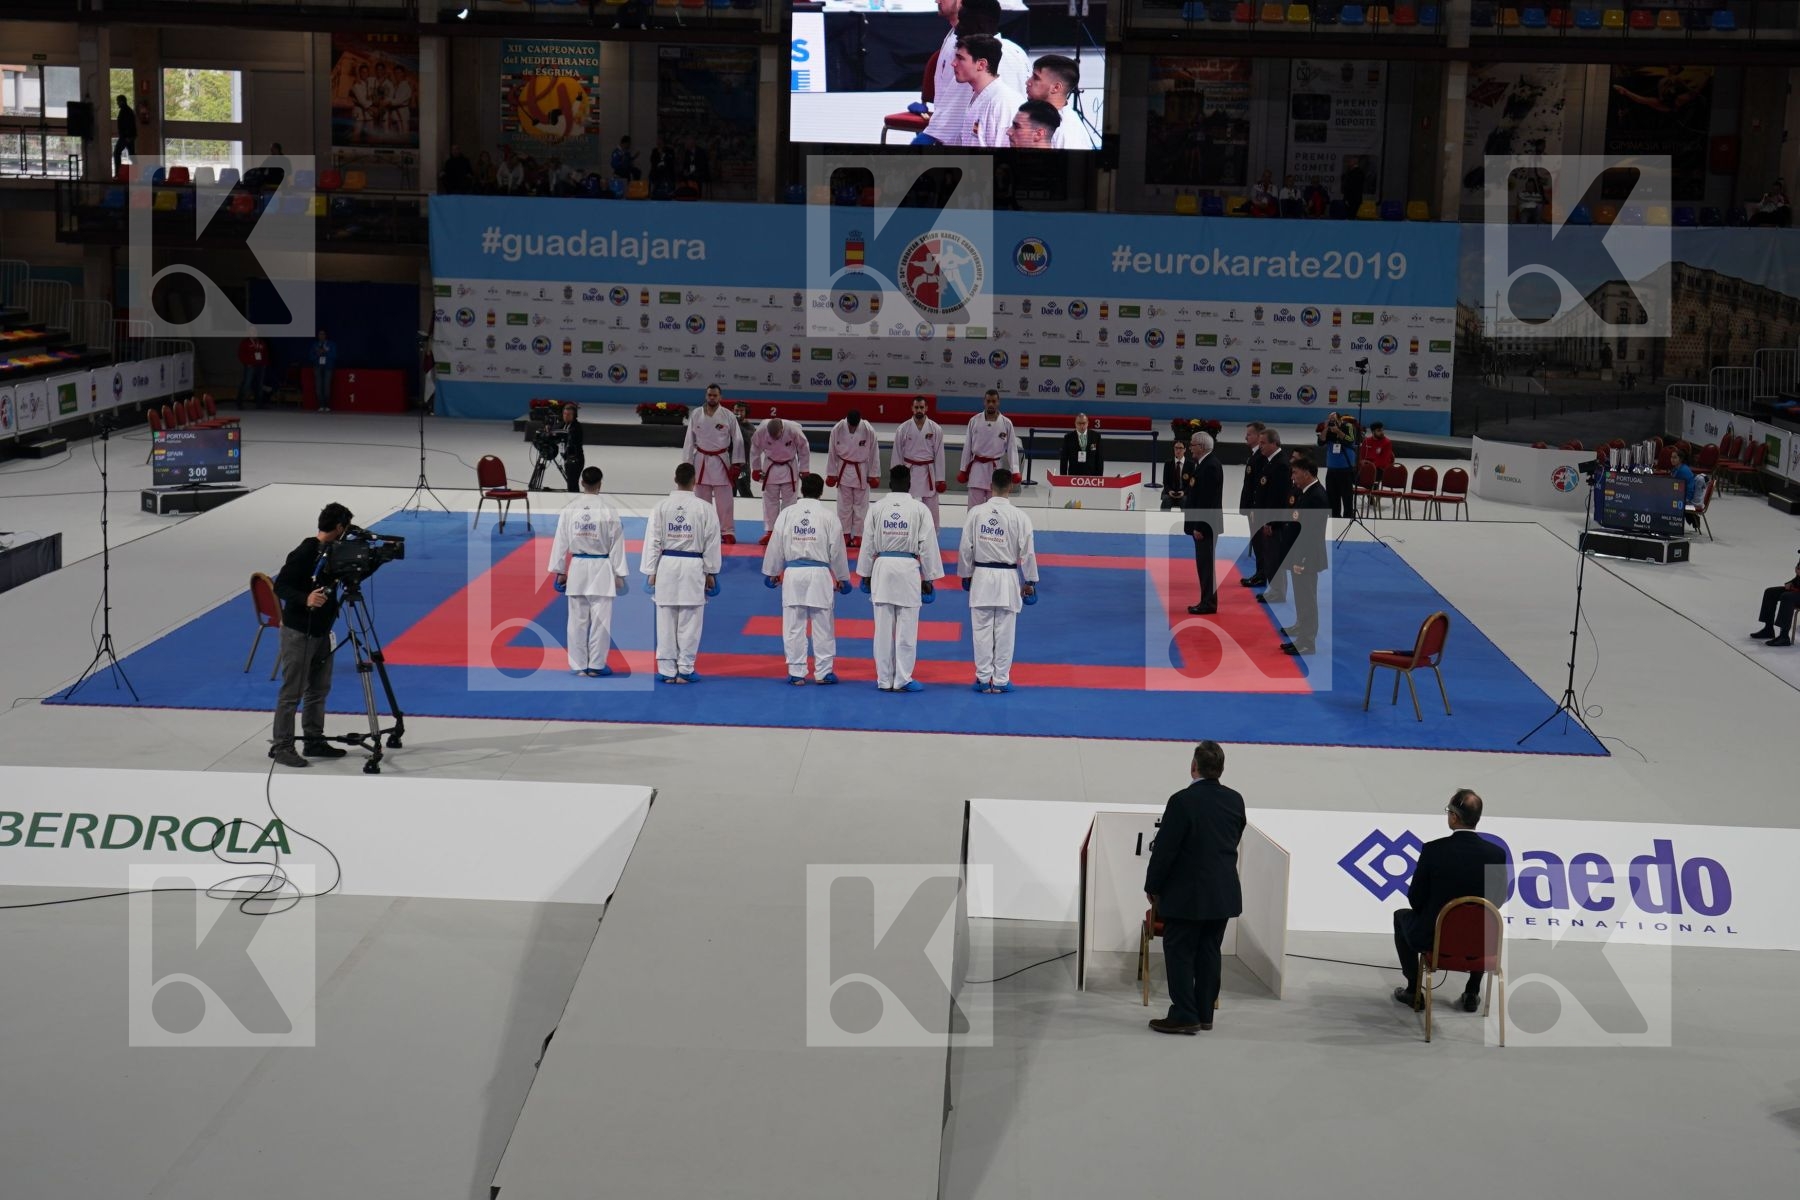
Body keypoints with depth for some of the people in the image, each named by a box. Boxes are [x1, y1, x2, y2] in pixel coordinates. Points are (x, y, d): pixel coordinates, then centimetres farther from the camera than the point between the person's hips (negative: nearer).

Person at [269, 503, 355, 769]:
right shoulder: (305, 553, -19)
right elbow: (280, 586, -20)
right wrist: (304, 599, -33)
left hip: (322, 631, 9)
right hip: (298, 632, -9)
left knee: (319, 689, 14)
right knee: (292, 691, -4)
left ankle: (314, 741, 24)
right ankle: (281, 746, 2)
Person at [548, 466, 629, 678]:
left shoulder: (569, 510, -4)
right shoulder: (608, 512, -9)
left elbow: (561, 541, 2)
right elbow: (616, 545, -4)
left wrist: (560, 571, 12)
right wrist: (619, 574, 5)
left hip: (577, 568, 2)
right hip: (601, 570, -2)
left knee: (578, 619, 8)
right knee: (600, 620, 5)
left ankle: (578, 665, 14)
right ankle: (595, 665, 9)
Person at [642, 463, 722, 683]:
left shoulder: (661, 506, -2)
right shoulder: (704, 508, -4)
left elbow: (653, 540, 0)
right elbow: (711, 542, 0)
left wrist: (651, 572, 7)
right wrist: (710, 572, 10)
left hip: (667, 566, 1)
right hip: (693, 567, -1)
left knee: (666, 621, 7)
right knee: (689, 622, 6)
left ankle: (667, 670, 11)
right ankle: (685, 670, 9)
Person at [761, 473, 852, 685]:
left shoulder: (786, 513, 0)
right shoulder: (828, 516, -3)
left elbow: (775, 545, 5)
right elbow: (836, 549, 2)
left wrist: (773, 572, 19)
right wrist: (842, 578, 14)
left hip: (793, 574, 1)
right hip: (820, 574, -1)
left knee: (794, 626, 5)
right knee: (822, 625, 8)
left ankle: (796, 673, 9)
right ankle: (823, 672, 13)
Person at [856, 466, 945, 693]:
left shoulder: (876, 508, 1)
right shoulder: (920, 510, -3)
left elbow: (868, 543, 5)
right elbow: (927, 546, -1)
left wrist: (866, 574, 15)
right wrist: (928, 578, 8)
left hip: (882, 567, 2)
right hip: (908, 570, -2)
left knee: (883, 628, 7)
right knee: (906, 629, 4)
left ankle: (884, 679, 13)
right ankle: (902, 679, 6)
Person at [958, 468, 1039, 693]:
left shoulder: (976, 513, -6)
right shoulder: (1019, 517, -9)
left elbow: (965, 547, 0)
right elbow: (1027, 552, -4)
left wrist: (966, 575, 14)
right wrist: (1030, 581, 8)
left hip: (981, 576, 1)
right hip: (1007, 580, -1)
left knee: (982, 630, 7)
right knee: (1004, 632, 6)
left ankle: (983, 678, 11)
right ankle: (1000, 680, 11)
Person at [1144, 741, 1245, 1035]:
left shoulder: (1182, 801, -18)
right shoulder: (1235, 801, 1)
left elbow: (1164, 849, -15)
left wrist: (1152, 887, -4)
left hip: (1187, 894, -6)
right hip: (1223, 892, 6)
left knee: (1179, 953, 2)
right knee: (1209, 952, 14)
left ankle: (1184, 1016, 1)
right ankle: (1204, 1014, 18)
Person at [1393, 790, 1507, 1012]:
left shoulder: (1433, 850, -19)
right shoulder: (1496, 853, -13)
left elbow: (1415, 900, -8)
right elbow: (1497, 900, 1)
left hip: (1433, 937, -2)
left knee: (1402, 917, 31)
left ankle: (1413, 990, 31)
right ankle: (1472, 993, 34)